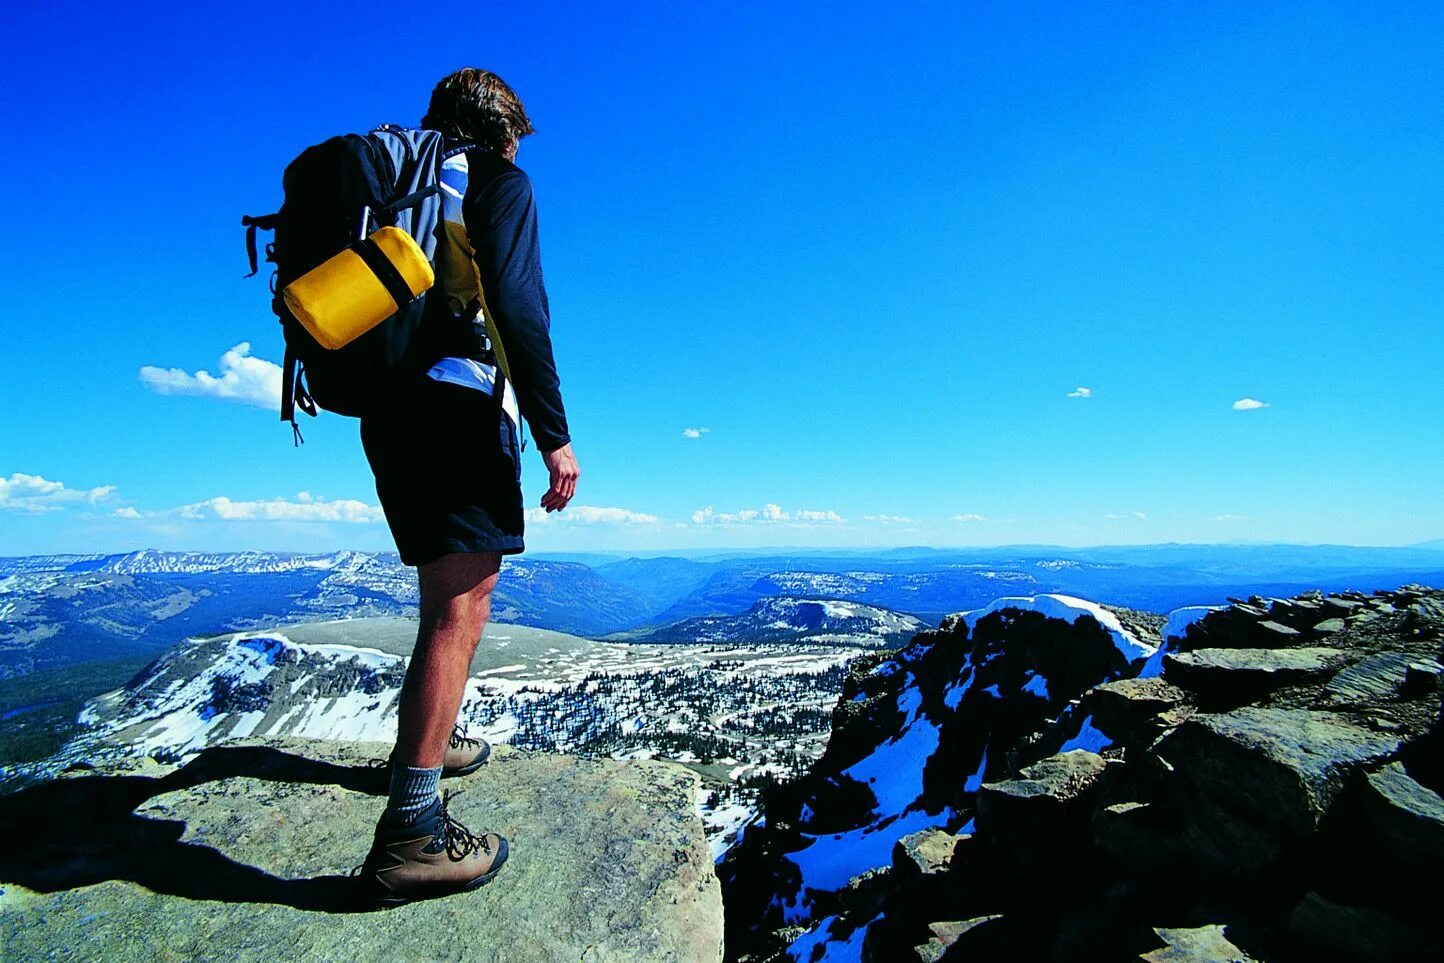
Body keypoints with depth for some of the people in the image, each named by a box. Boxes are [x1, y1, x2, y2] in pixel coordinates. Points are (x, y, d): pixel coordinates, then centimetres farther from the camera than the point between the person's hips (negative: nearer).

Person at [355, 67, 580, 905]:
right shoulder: (499, 181, 2)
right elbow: (517, 306, -14)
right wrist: (554, 434, -17)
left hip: (389, 413, 9)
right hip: (461, 407, -9)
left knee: (454, 592, 21)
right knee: (461, 609, -10)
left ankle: (434, 737, 34)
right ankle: (411, 834, -9)